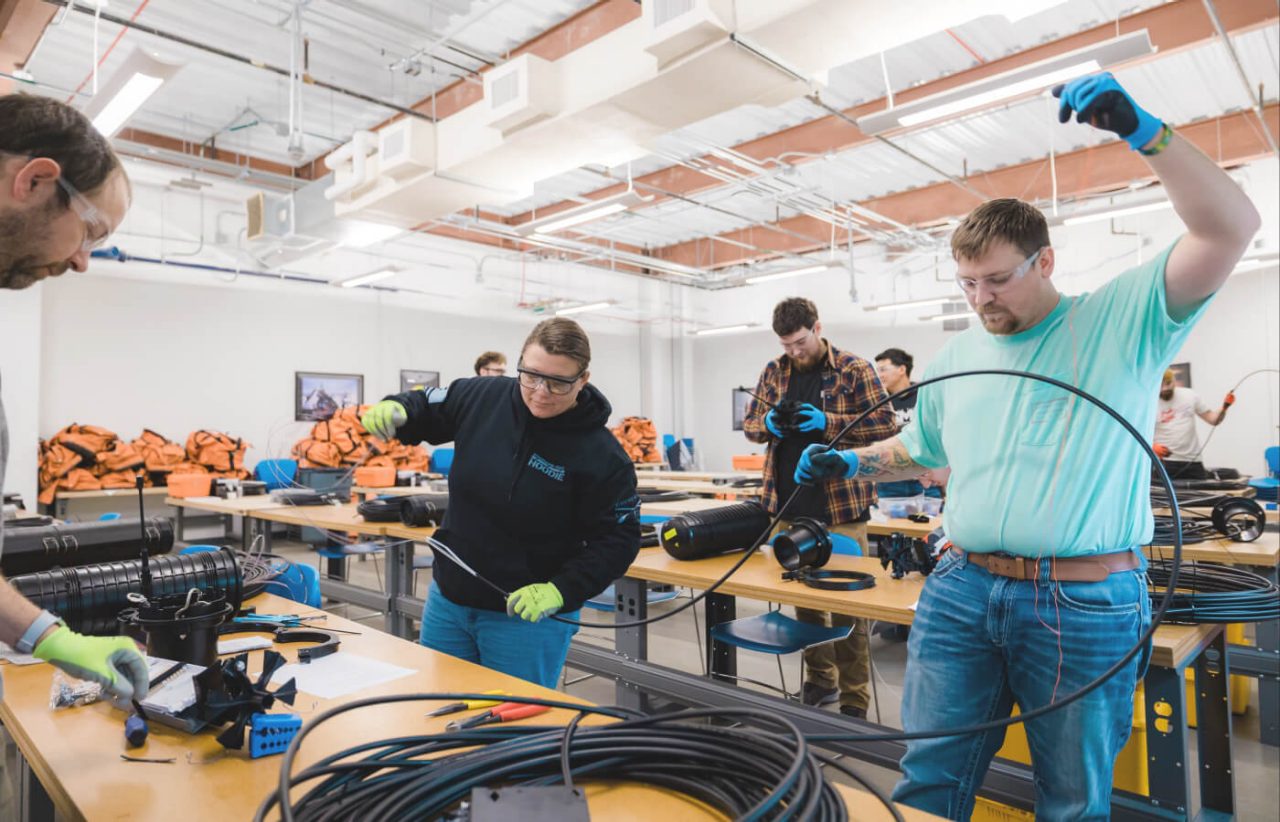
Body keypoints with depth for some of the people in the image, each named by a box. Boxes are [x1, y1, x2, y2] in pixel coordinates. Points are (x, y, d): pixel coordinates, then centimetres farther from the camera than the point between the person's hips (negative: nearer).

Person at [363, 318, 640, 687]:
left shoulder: (603, 456, -19)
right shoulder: (482, 397, -8)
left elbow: (617, 540, -13)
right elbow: (424, 410, 8)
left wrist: (561, 591, -25)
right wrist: (394, 409, -14)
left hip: (529, 616, -5)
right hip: (446, 601, 5)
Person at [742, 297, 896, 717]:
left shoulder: (855, 370, -3)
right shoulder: (773, 372, 10)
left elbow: (885, 425, -7)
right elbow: (749, 423, 15)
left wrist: (828, 422, -19)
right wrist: (768, 423, -9)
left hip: (841, 508, -4)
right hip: (788, 507, 5)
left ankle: (853, 701, 15)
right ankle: (819, 681, 32)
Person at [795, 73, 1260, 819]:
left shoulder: (1125, 319, 0)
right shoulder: (955, 359, 12)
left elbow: (1232, 227, -12)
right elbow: (919, 450, 24)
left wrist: (1144, 131, -19)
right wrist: (848, 463, 9)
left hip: (1087, 603, -3)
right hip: (961, 590, 4)